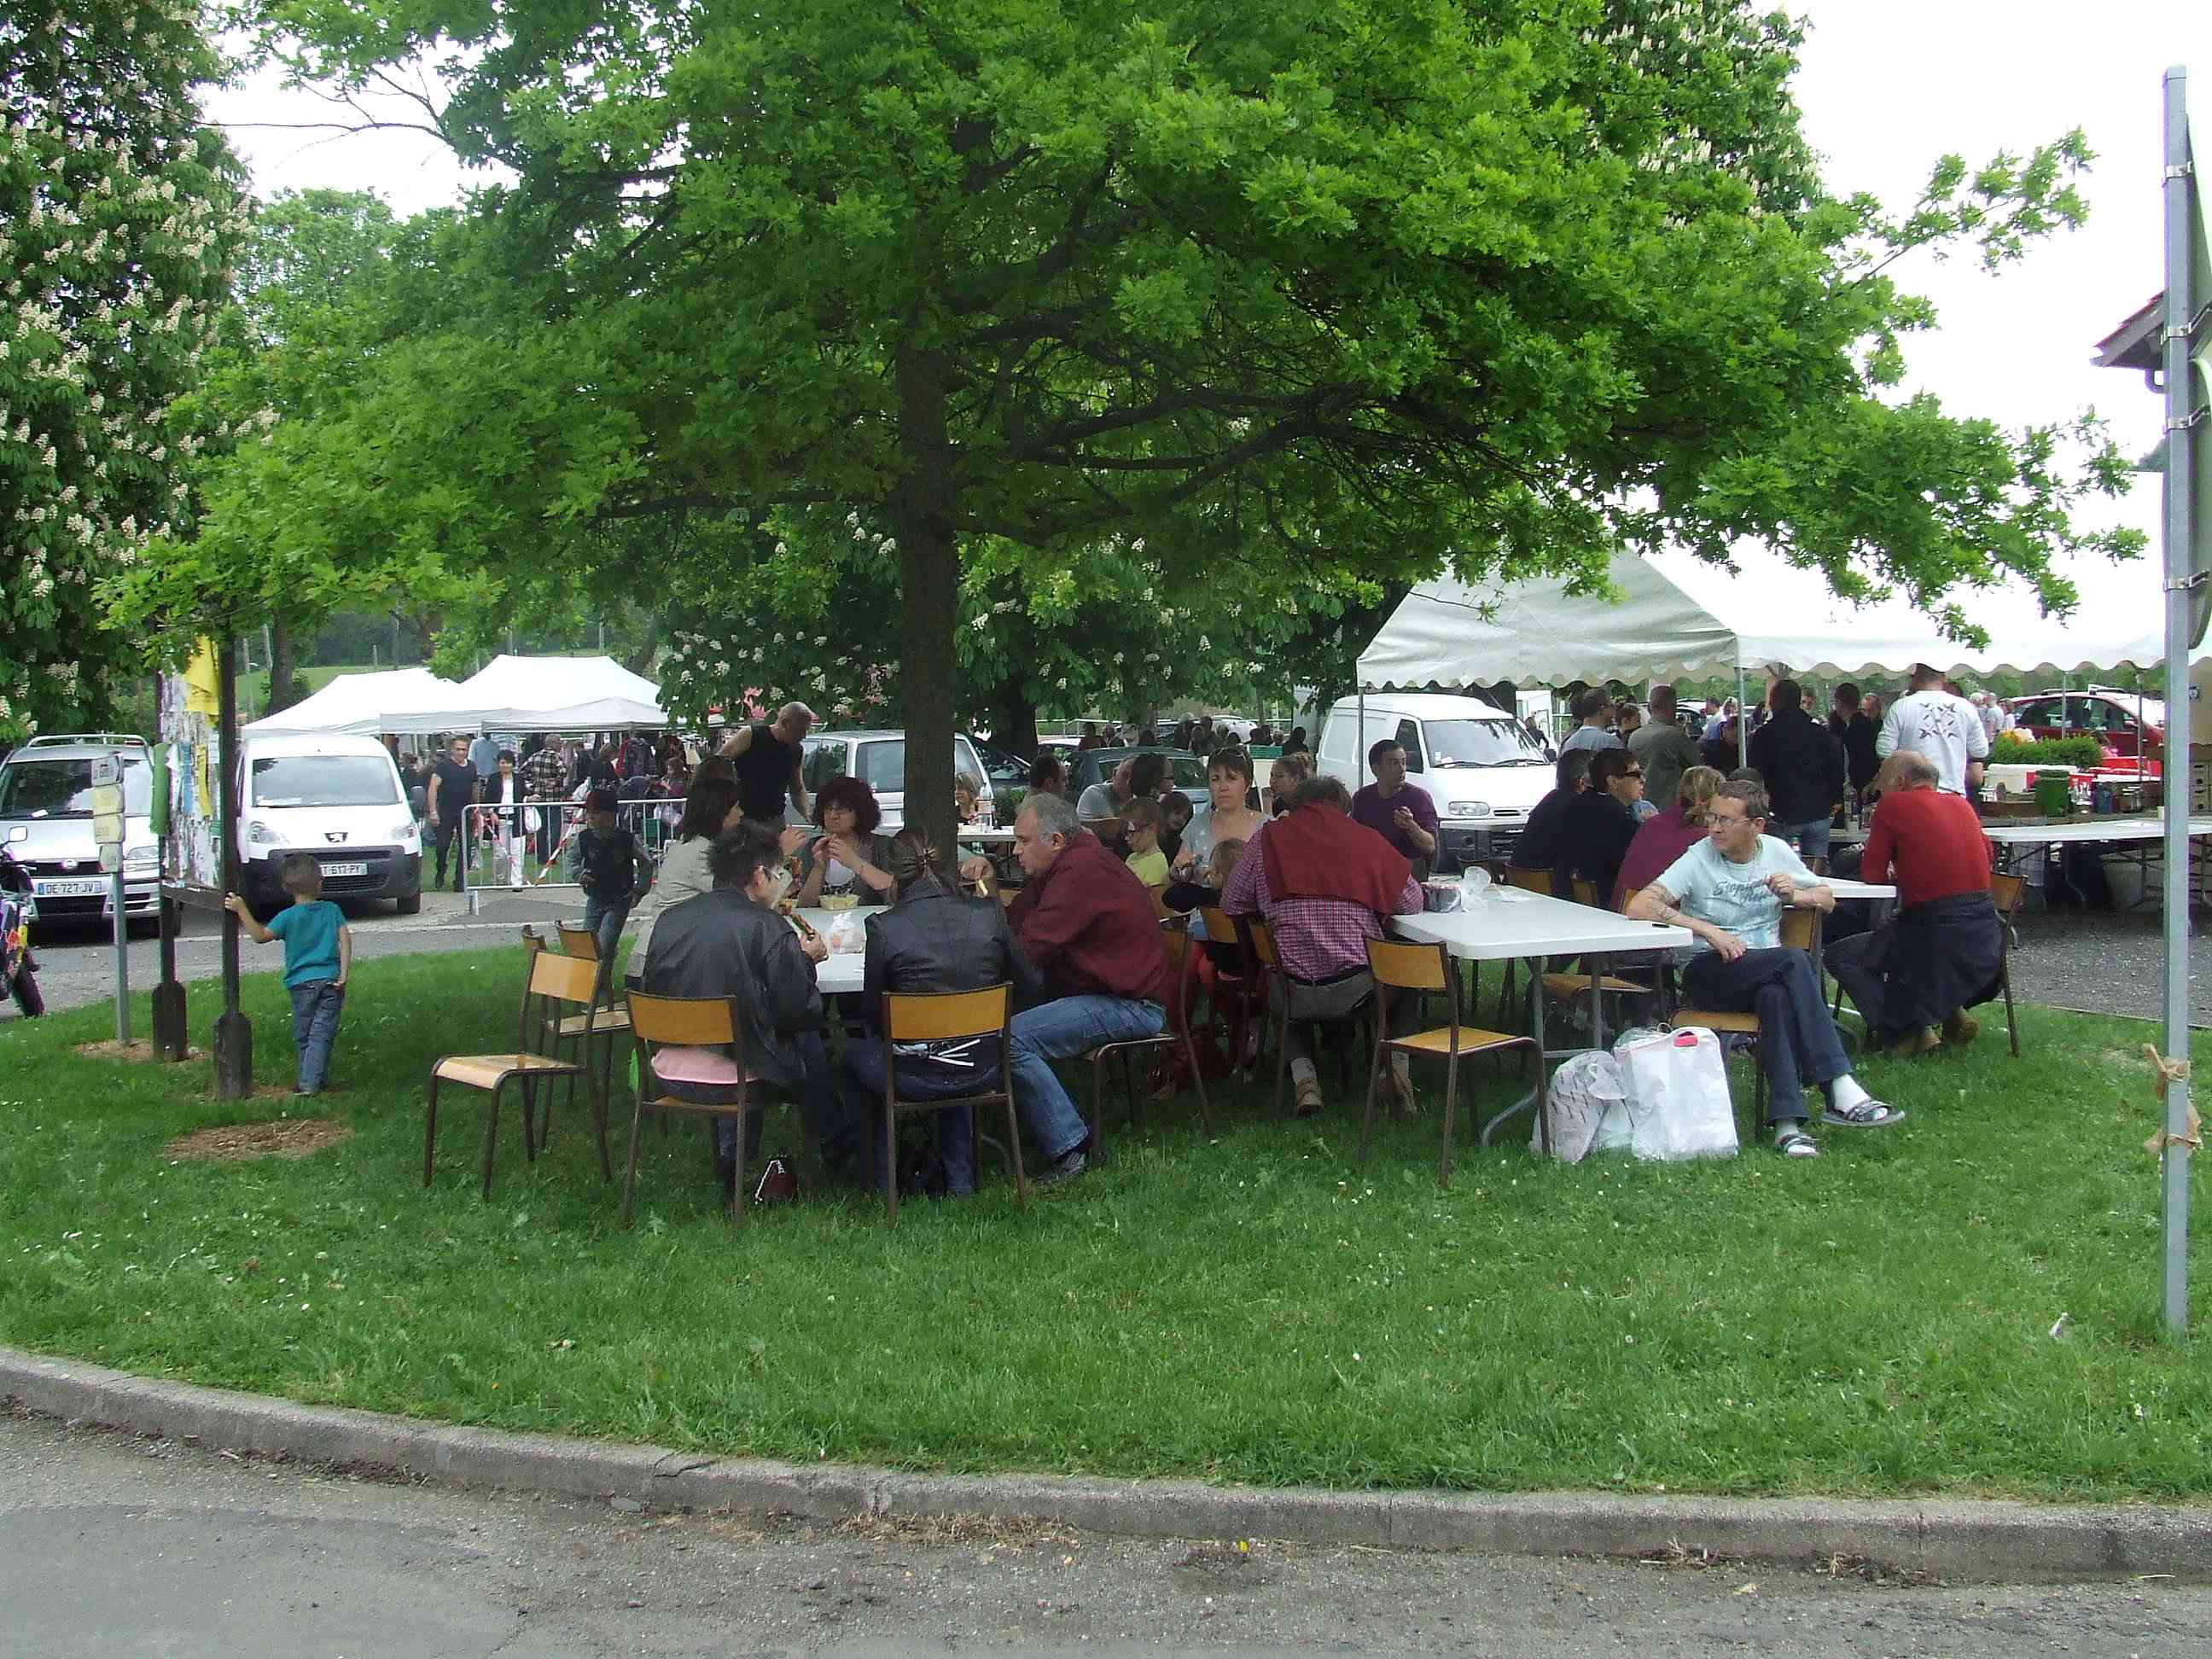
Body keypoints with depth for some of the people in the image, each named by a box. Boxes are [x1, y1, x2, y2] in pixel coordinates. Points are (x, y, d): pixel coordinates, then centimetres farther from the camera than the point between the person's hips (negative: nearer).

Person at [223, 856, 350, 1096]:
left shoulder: (288, 917, -4)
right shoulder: (332, 910, 3)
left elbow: (260, 936, -10)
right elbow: (345, 938, -5)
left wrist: (242, 910, -9)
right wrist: (344, 973, -7)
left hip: (302, 982, -1)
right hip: (330, 981, 1)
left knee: (303, 1036, 13)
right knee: (322, 1033, -1)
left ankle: (310, 1080, 17)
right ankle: (311, 1083, -9)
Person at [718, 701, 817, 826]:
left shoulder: (797, 751, 7)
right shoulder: (750, 736, -8)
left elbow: (797, 789, 18)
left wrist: (807, 812, 0)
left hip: (774, 820, 4)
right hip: (740, 816, -4)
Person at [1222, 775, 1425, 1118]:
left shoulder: (1270, 838, 6)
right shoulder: (1367, 839, 7)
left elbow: (1231, 903, 8)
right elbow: (1412, 902, 10)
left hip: (1294, 991, 0)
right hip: (1357, 988, 0)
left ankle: (1304, 1077, 13)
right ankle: (1398, 1064, 13)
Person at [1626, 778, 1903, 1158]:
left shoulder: (1777, 851, 9)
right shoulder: (1699, 859, -4)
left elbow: (1827, 899, 20)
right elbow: (1639, 907, -15)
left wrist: (1796, 895, -4)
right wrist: (1707, 930, -22)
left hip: (1769, 972, 3)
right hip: (1708, 973, -3)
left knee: (1778, 995, -36)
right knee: (1795, 960, -32)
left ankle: (1787, 1122, -42)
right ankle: (1841, 1091, -35)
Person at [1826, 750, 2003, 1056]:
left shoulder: (1893, 805, -3)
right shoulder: (1961, 804, 13)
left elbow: (1871, 874, 0)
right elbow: (1987, 856, 25)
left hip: (1937, 935, -7)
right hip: (1987, 936, 7)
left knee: (1839, 956, 9)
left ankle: (1907, 1029, 0)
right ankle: (1953, 1010, 18)